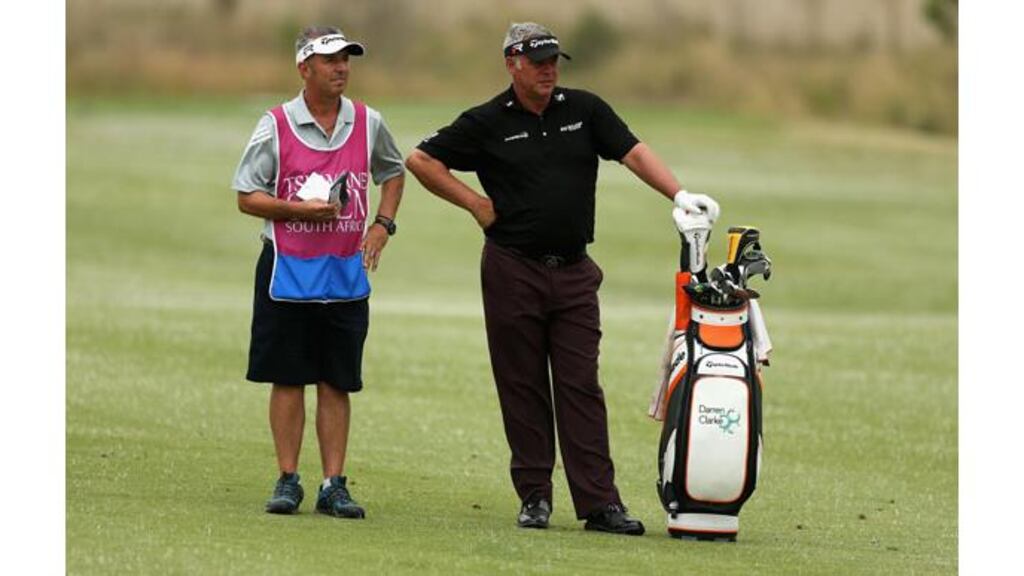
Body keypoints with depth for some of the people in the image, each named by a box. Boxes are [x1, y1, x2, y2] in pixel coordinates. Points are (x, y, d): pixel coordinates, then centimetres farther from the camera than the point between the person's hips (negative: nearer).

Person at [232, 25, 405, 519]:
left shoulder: (367, 123, 4)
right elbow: (247, 197, -3)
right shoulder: (275, 126, -5)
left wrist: (382, 224, 6)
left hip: (346, 272, 2)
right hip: (288, 270, -2)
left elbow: (393, 172, 22)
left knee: (337, 383, 3)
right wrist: (301, 209, -16)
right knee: (288, 379, 2)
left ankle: (334, 485, 5)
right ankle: (288, 480, 9)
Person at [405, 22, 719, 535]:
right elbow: (421, 160, 3)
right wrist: (476, 205, -1)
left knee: (581, 388, -2)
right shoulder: (488, 123, 0)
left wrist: (679, 195, -15)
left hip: (574, 272, 2)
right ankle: (534, 497, 10)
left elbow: (634, 152, 0)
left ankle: (599, 503, -6)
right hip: (513, 271, -2)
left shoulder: (584, 110, 6)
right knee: (523, 389, 3)